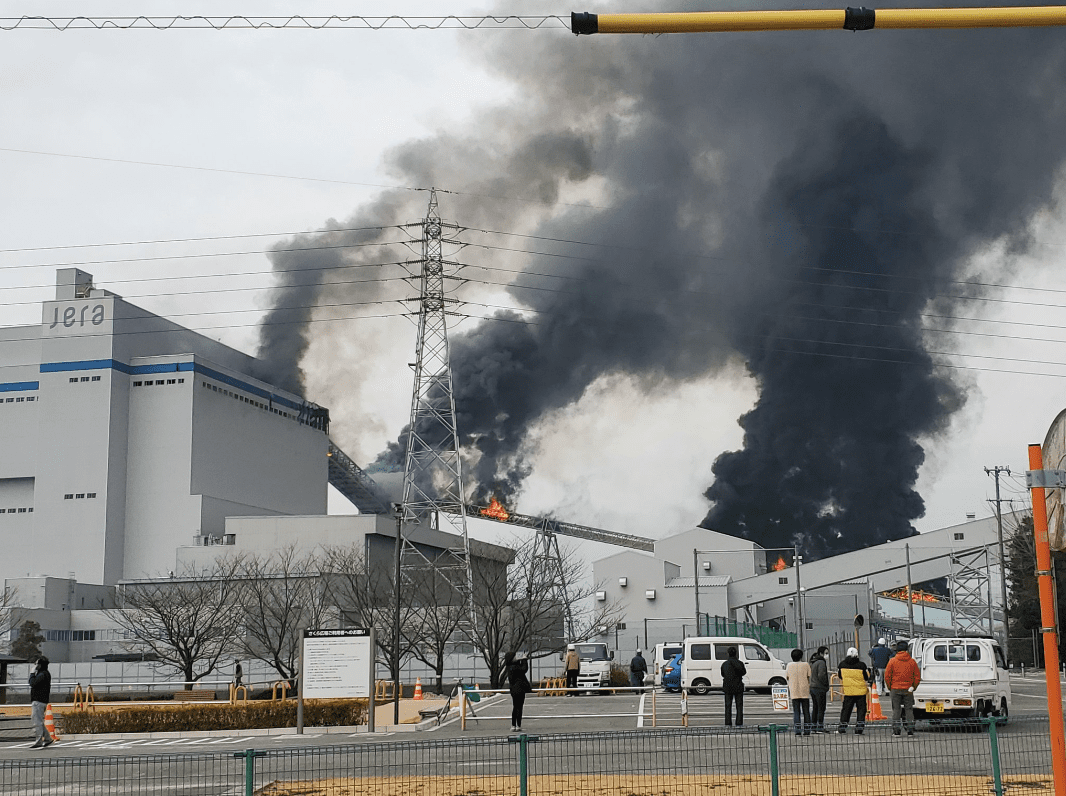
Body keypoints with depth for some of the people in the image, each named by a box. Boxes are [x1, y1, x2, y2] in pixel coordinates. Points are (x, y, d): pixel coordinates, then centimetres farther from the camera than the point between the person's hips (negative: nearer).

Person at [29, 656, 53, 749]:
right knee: (40, 722, 17)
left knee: (37, 722, -9)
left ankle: (39, 742, -10)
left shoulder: (42, 674, -16)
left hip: (38, 701, -11)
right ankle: (48, 739, 19)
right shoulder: (46, 673, 18)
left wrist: (32, 674, -13)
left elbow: (33, 683, -24)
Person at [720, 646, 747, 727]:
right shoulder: (739, 663, -10)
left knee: (728, 705, 7)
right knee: (739, 705, 6)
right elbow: (744, 672, 4)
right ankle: (739, 723, 2)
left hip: (728, 687, 2)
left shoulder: (724, 664, -3)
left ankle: (728, 723, 3)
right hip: (738, 687, -2)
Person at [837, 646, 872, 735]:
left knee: (846, 708, 12)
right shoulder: (861, 665, -10)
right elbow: (867, 678, 0)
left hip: (848, 691, 2)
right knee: (861, 708, 5)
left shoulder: (842, 664, -1)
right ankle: (859, 728, -1)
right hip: (860, 691, -2)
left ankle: (843, 726, 13)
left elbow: (839, 676, 13)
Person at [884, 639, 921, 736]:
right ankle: (910, 729, 6)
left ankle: (896, 729, -1)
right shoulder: (912, 661, 2)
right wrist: (913, 687, 13)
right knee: (909, 709, 8)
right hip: (908, 689, 1)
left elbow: (887, 676, -3)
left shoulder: (892, 661, -4)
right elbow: (917, 676, 4)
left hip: (896, 689, -1)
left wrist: (890, 687, 8)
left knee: (896, 709, 3)